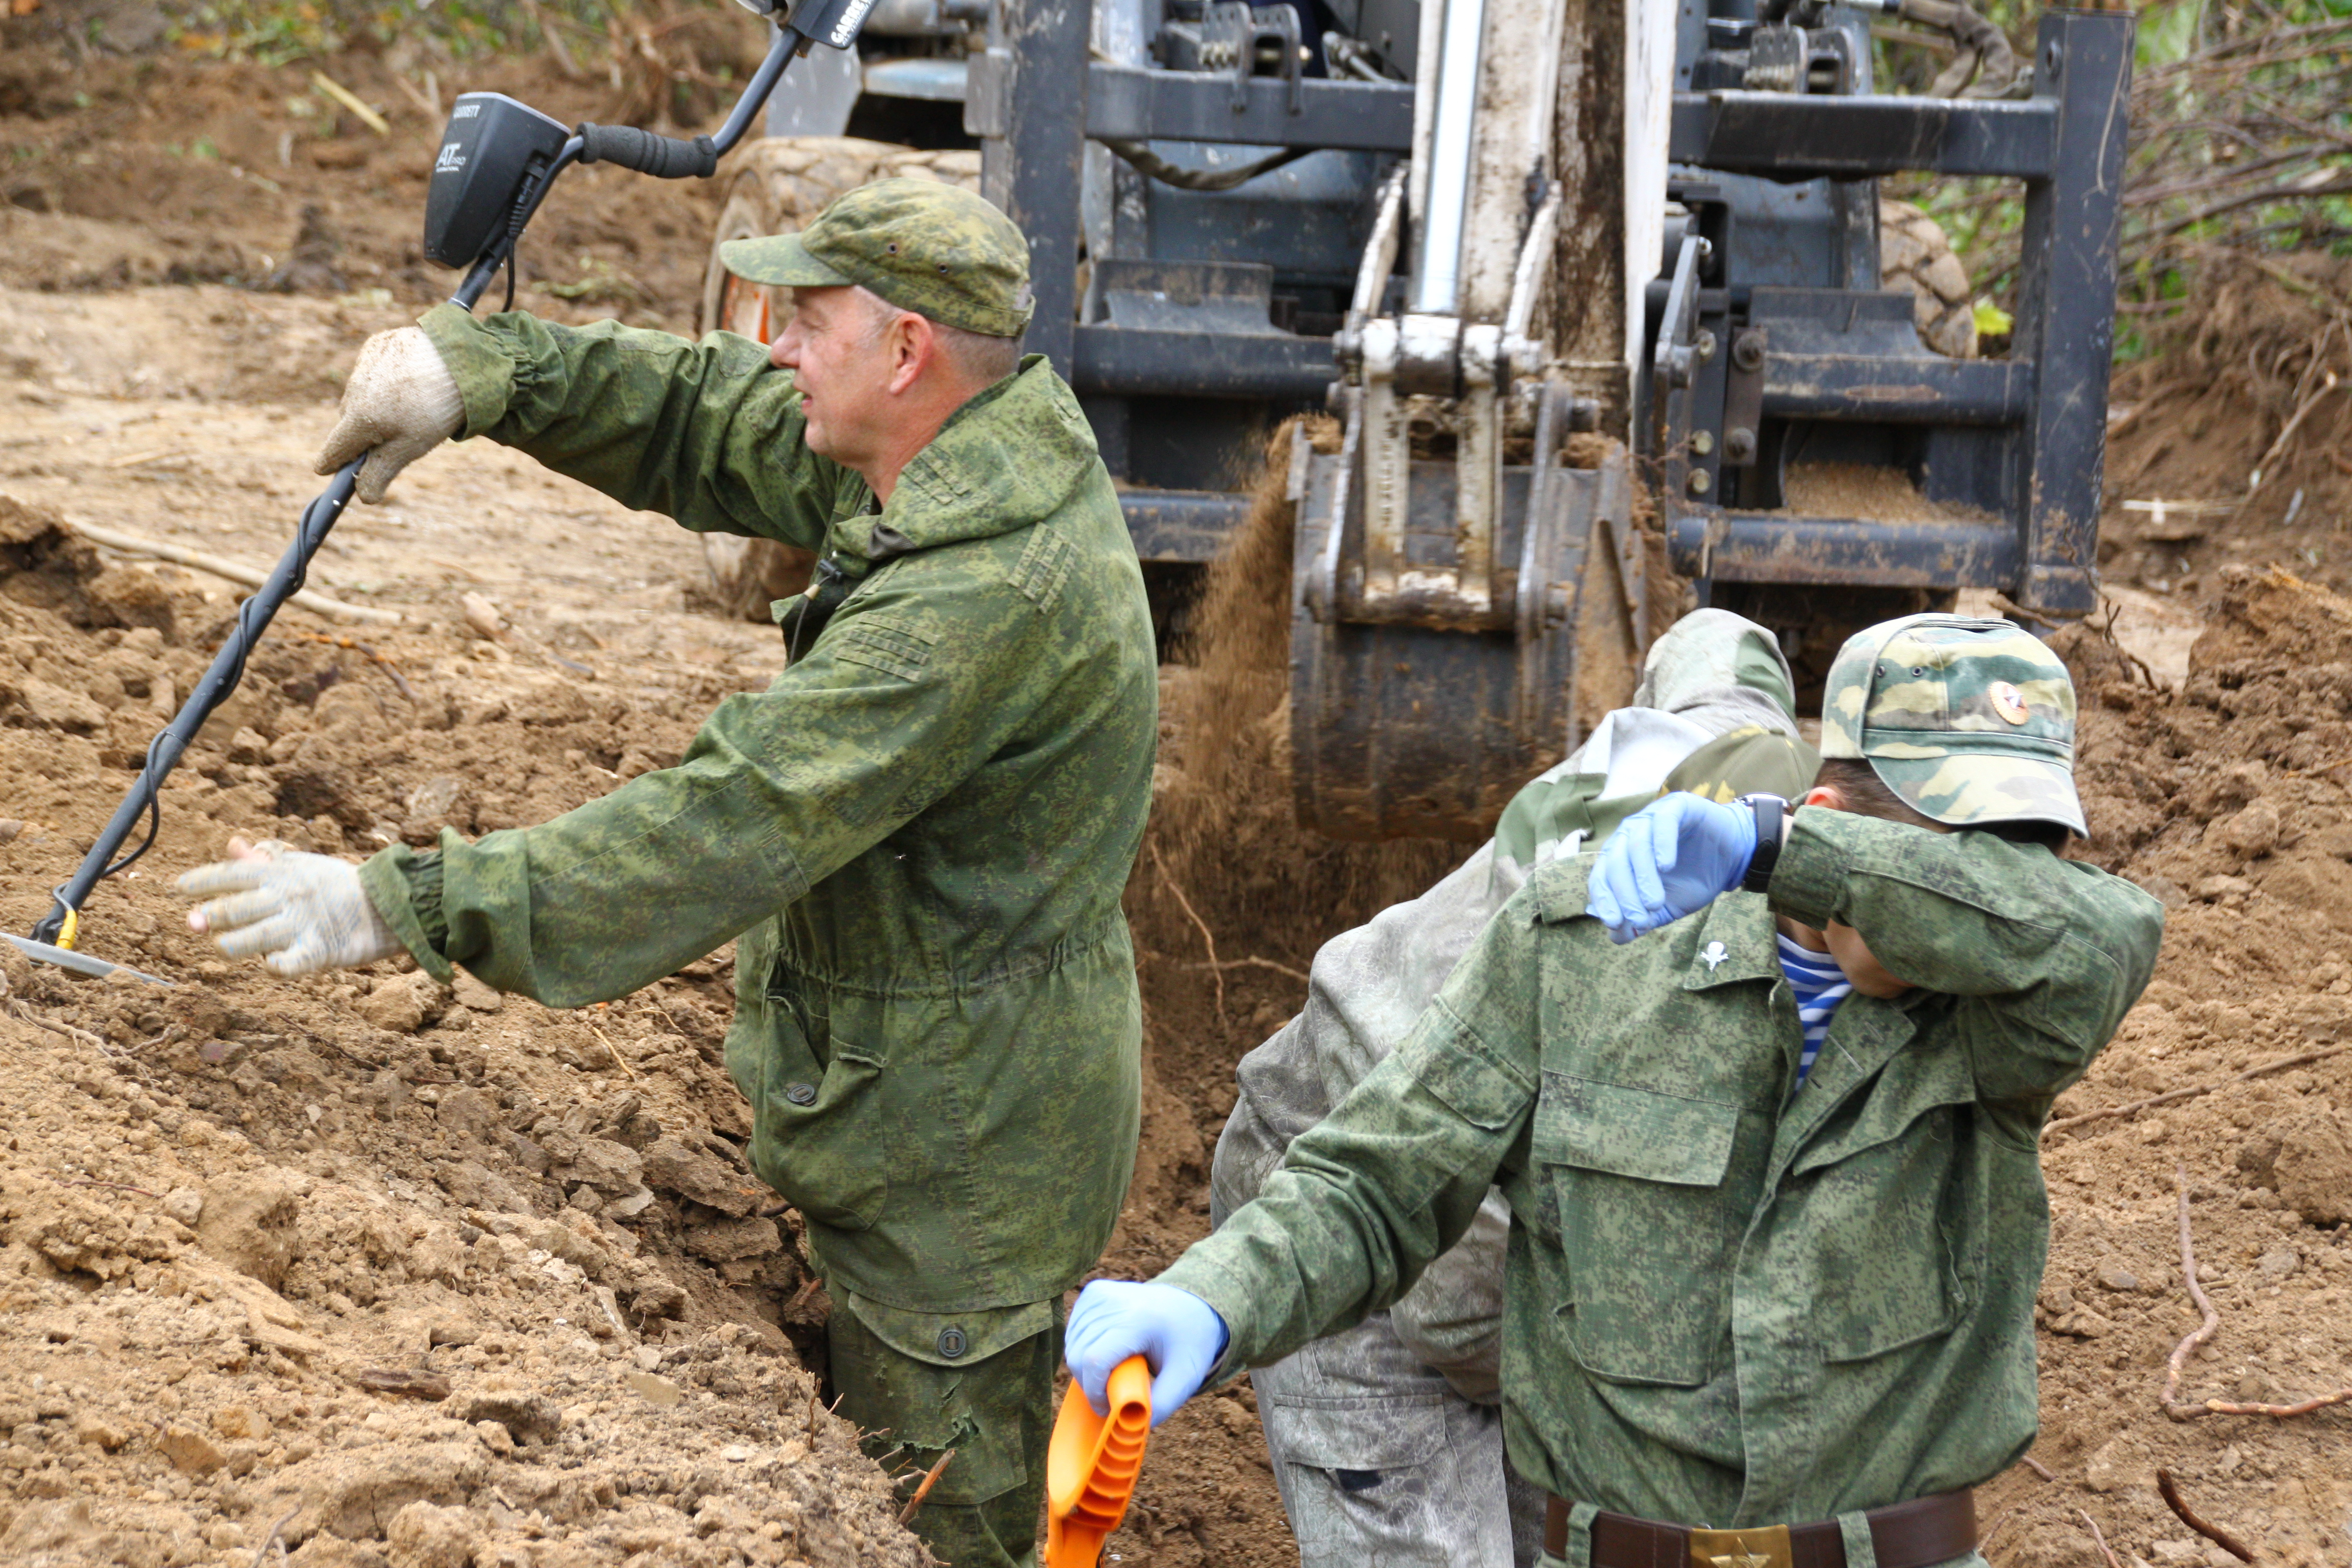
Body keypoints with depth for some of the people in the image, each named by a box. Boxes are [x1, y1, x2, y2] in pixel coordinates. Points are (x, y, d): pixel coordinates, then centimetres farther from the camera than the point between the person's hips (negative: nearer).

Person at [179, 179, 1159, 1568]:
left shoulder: (982, 597, -31)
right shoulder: (1002, 448, 0)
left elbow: (731, 827, -35)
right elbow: (708, 422, 10)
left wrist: (401, 907, -34)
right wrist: (474, 372, -5)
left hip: (967, 1146, -10)